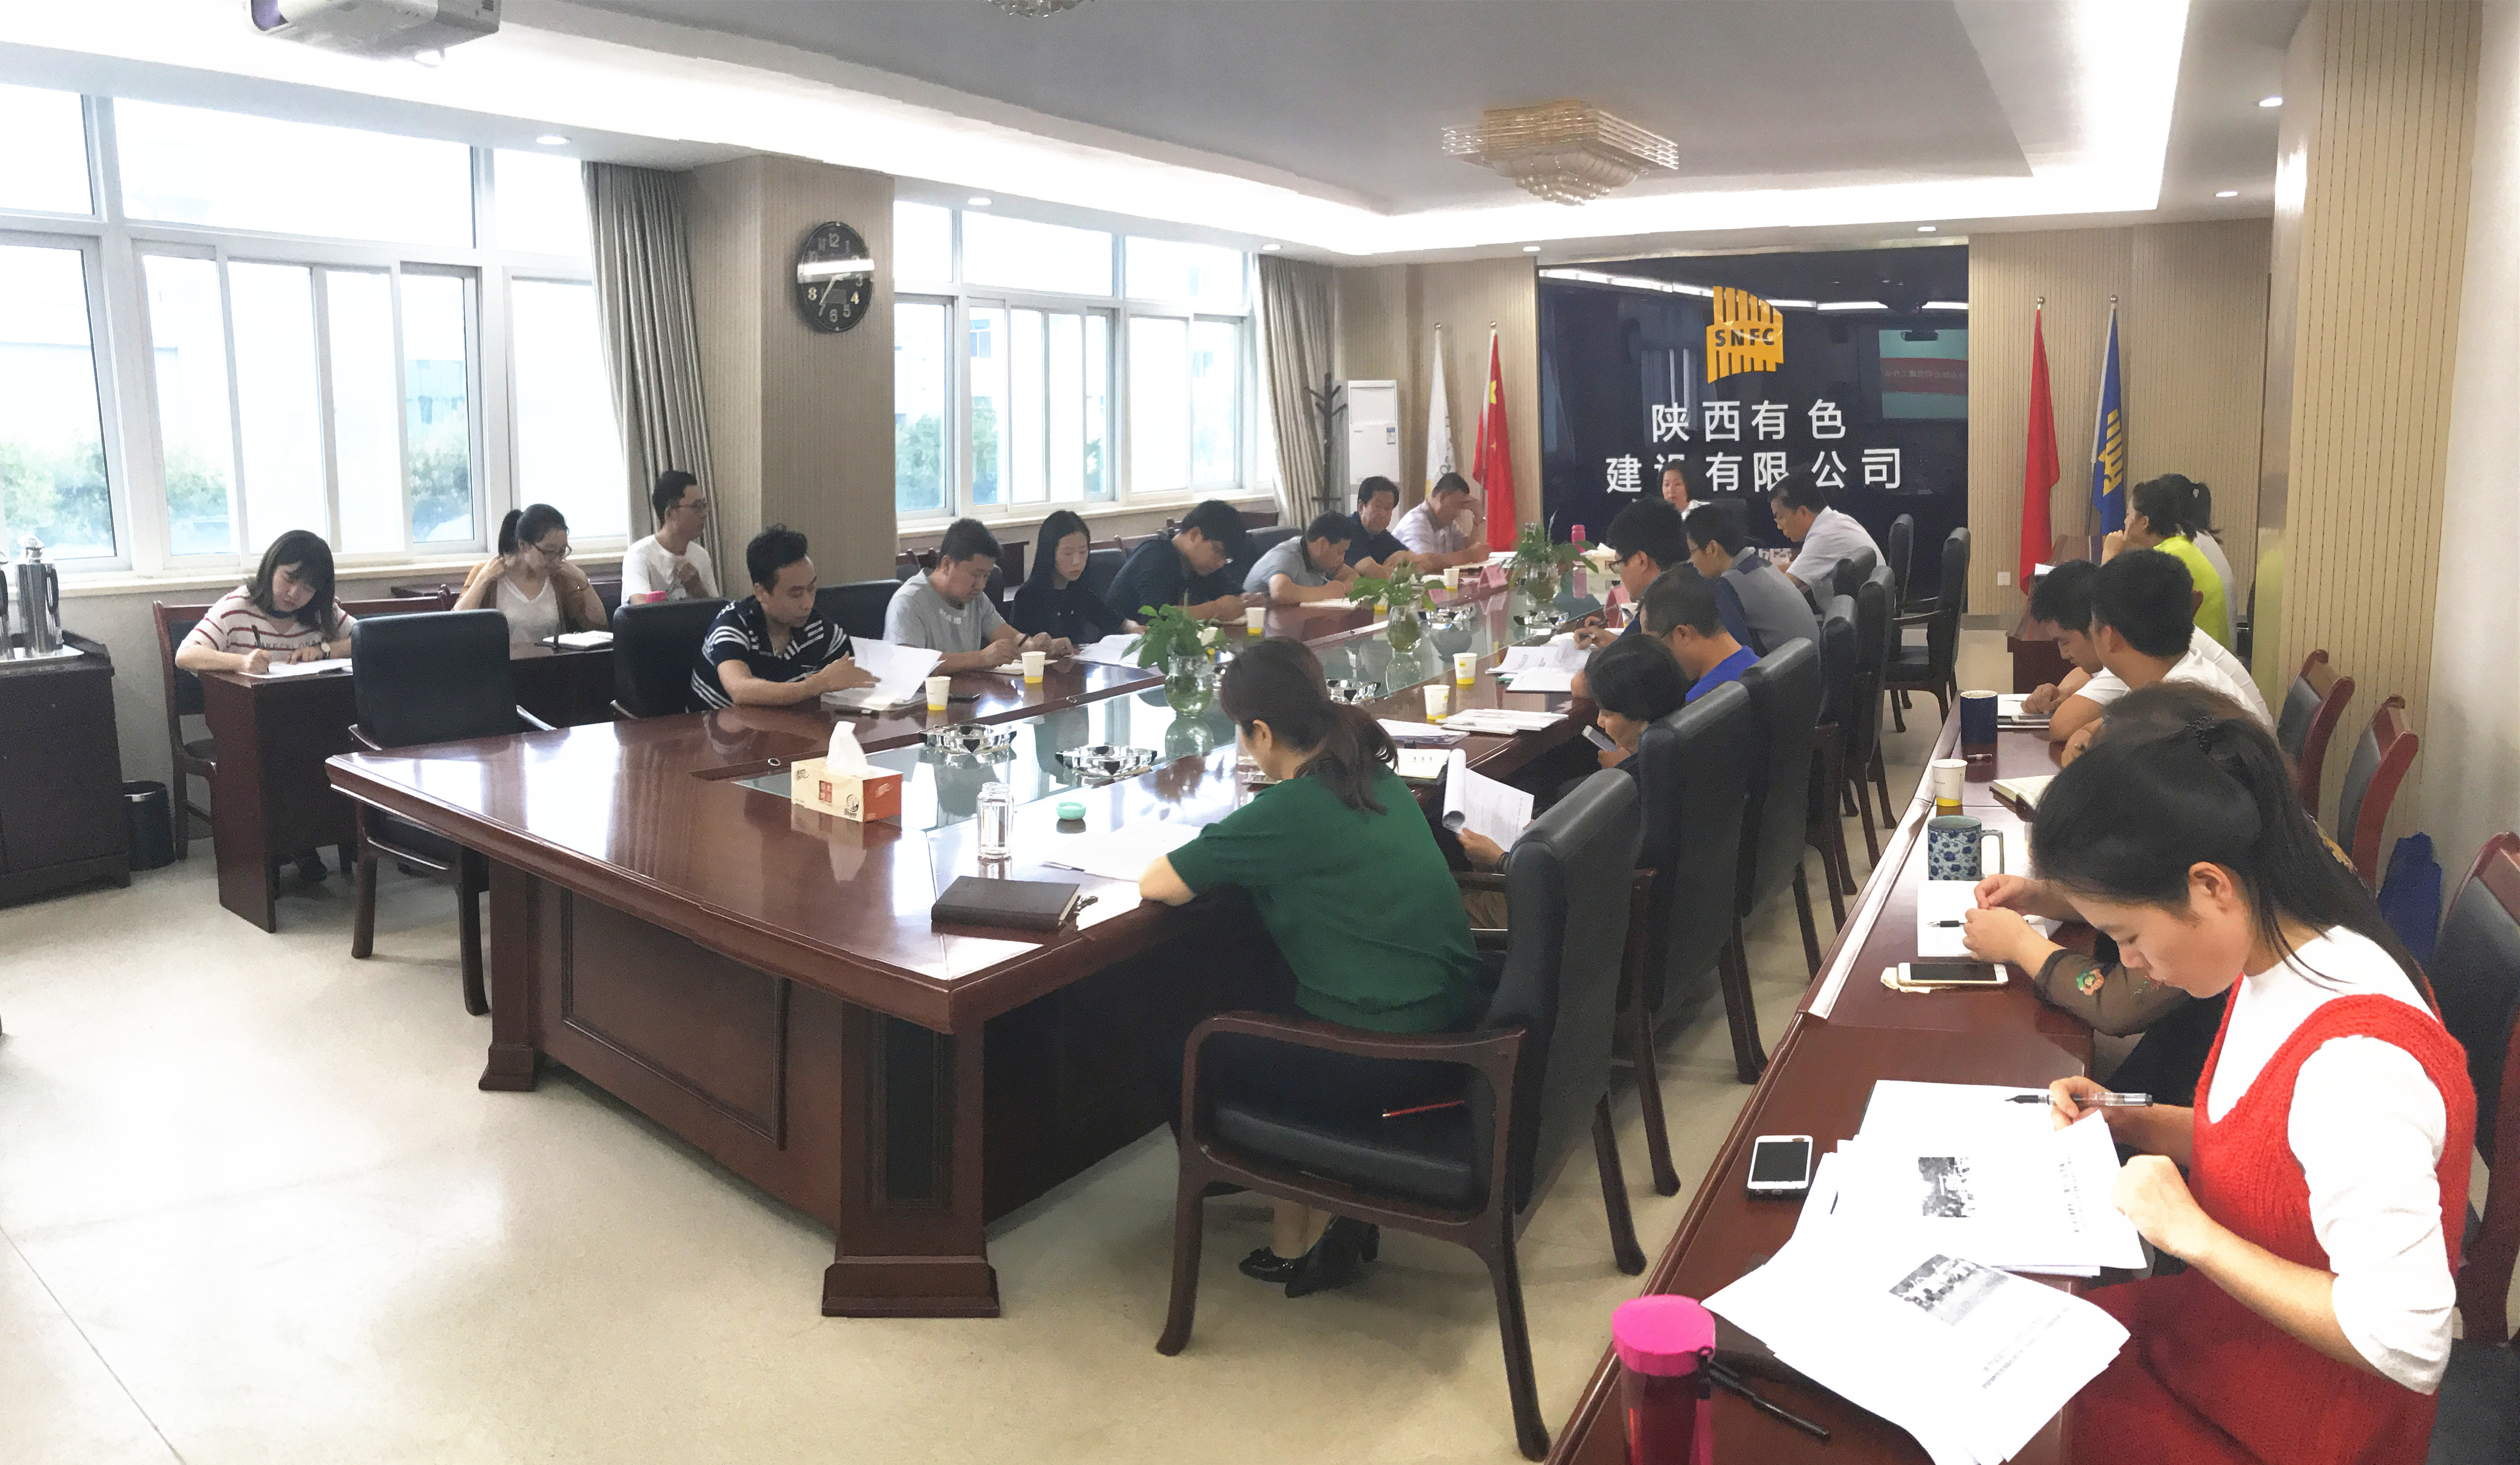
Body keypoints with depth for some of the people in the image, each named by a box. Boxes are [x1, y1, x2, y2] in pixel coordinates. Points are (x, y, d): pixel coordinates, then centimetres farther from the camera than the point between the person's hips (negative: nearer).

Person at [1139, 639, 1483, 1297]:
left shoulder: (1289, 811, -17)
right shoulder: (1379, 778, 6)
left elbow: (1157, 885, -14)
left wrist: (1213, 850, 6)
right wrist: (1238, 849, 13)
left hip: (1383, 1066, -8)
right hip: (1453, 1036, 8)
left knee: (1180, 1051, 12)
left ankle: (1296, 1237, 22)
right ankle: (1326, 1214, 25)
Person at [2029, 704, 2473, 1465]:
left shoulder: (2356, 1060, -33)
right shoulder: (2275, 959, -4)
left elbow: (2406, 1342, -32)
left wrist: (2192, 1231, -26)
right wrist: (2127, 1124, -2)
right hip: (2217, 1318, 8)